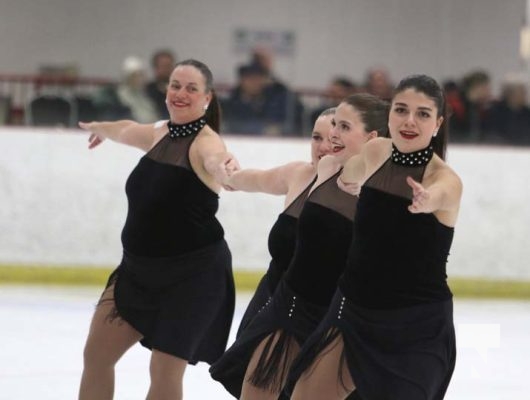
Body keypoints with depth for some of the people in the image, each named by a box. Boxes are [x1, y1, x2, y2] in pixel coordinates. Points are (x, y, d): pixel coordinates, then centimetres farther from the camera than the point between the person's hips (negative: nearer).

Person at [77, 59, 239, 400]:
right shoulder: (160, 133, 5)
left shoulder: (204, 141, -17)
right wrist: (99, 128, 51)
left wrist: (225, 167, -67)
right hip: (139, 267, 8)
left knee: (165, 372, -6)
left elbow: (214, 158, -42)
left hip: (193, 273, -8)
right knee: (97, 353, 10)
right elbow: (128, 130, 29)